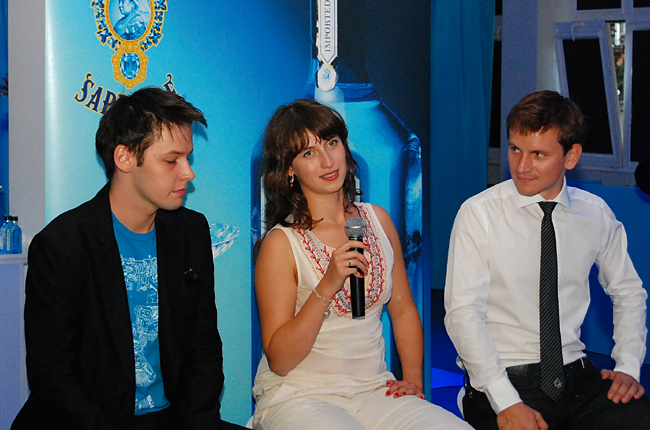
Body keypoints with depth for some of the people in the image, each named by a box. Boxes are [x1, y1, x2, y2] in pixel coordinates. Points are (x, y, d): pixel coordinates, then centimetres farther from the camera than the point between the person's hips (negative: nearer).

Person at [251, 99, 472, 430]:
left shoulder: (377, 220, 8)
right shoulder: (282, 244, -8)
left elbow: (403, 309, 19)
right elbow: (279, 360, -11)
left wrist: (414, 380, 6)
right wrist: (326, 287, -21)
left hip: (373, 392, 5)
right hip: (298, 398, -5)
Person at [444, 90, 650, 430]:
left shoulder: (596, 215, 7)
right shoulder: (479, 214, -5)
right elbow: (463, 314, -9)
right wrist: (506, 402, -17)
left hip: (577, 375, 4)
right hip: (503, 379, -4)